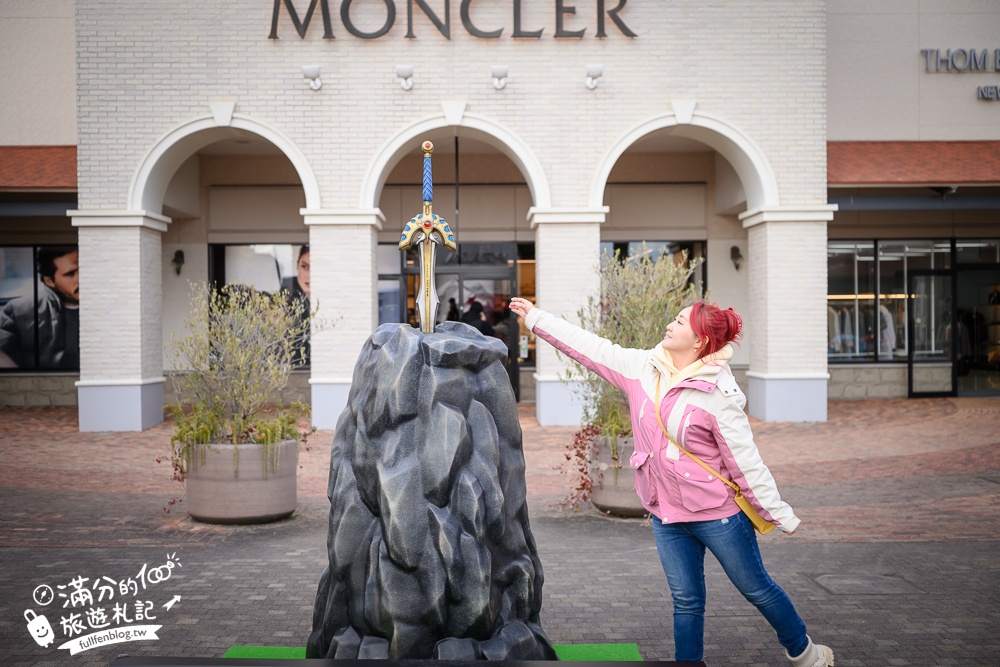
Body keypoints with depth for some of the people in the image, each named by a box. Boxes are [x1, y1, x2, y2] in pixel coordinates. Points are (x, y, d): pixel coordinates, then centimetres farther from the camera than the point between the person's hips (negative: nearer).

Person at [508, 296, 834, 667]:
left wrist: (780, 515, -11)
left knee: (756, 589, 13)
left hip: (716, 512, -5)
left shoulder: (718, 394, -19)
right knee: (686, 601, 14)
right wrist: (535, 317, 7)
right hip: (666, 514, 5)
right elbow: (589, 347, 4)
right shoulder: (643, 367, -2)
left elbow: (746, 463, -15)